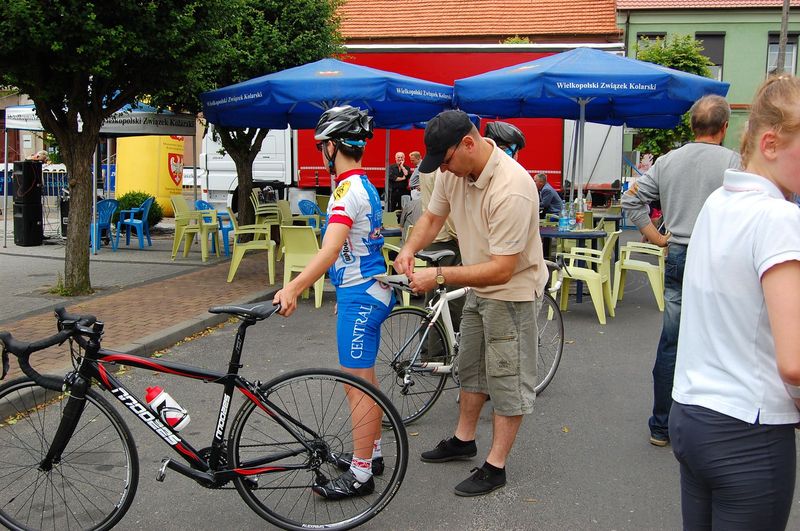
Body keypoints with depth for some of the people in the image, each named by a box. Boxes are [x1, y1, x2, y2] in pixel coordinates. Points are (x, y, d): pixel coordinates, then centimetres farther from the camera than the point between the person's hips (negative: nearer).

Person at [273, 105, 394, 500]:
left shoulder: (348, 189, -19)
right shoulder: (364, 185, 12)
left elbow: (330, 249, -31)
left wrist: (293, 288, -39)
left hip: (359, 295, -10)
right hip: (370, 290, 10)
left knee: (357, 384, -4)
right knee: (366, 379, 19)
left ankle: (360, 474, 3)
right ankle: (372, 452, 31)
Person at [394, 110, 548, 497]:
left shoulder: (510, 189, -35)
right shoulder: (453, 171, -11)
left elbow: (502, 269, -34)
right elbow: (432, 217, 6)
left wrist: (439, 276, -34)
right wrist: (409, 249, -13)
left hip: (510, 289, -9)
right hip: (479, 286, 9)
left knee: (507, 377, 2)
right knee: (470, 367, 22)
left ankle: (495, 466, 14)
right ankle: (464, 440, 40)